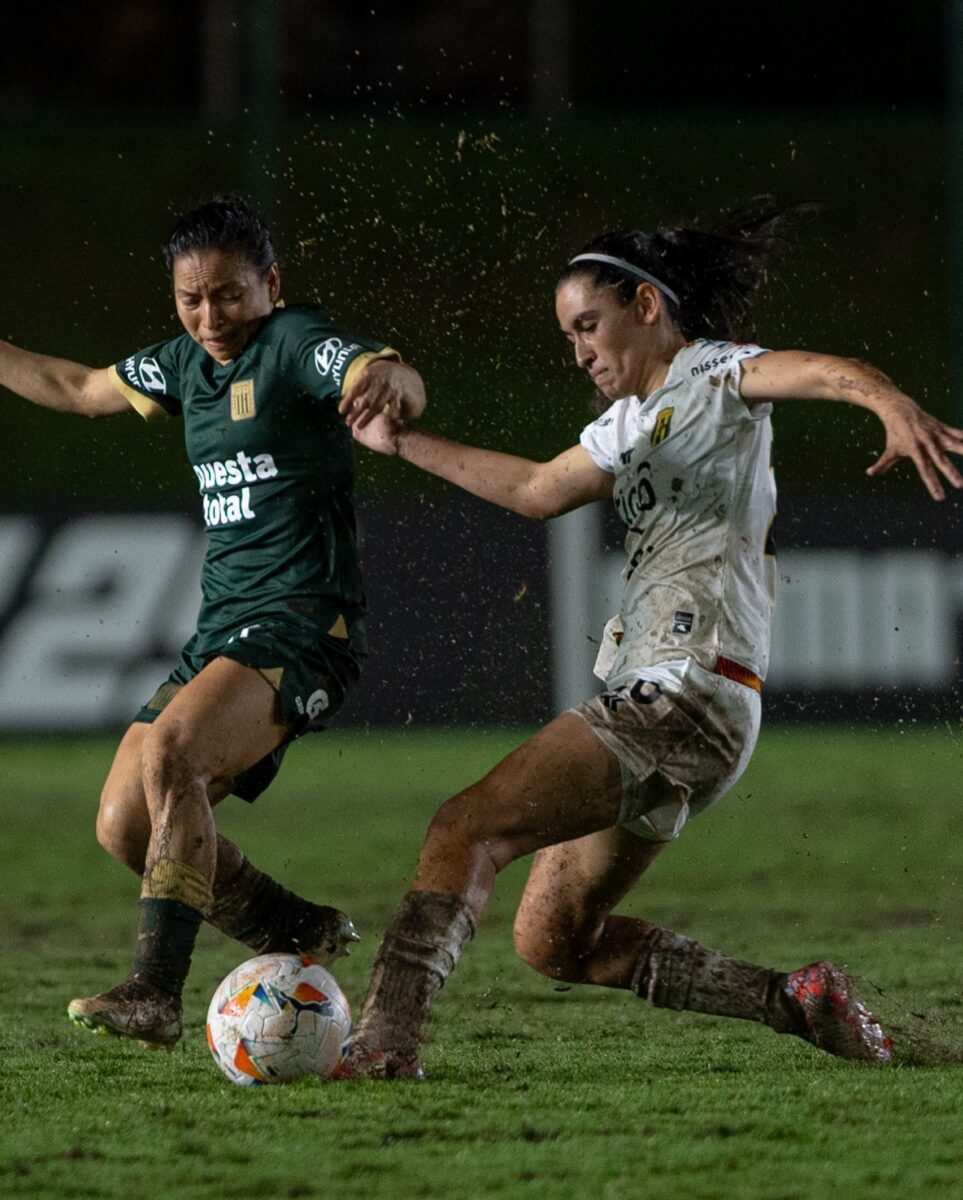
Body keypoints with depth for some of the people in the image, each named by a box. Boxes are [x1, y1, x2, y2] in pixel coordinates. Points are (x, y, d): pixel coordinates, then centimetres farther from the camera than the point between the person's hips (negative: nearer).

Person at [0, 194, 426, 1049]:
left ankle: (156, 993, -33)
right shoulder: (190, 363, 16)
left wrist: (387, 378, -52)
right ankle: (308, 937, 14)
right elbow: (77, 389, 32)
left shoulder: (297, 342, -8)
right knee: (124, 825, 0)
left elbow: (401, 387, -28)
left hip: (303, 625, -9)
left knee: (170, 754, -31)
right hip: (223, 627, 9)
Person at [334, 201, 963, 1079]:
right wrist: (403, 444, 39)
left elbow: (829, 371, -23)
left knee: (466, 827, -19)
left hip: (688, 694, -10)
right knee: (554, 941, 8)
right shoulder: (632, 421, 23)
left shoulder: (711, 376, -4)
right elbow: (537, 490, 37)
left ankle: (385, 1043, -28)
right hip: (648, 701, 10)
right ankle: (797, 1003, 8)